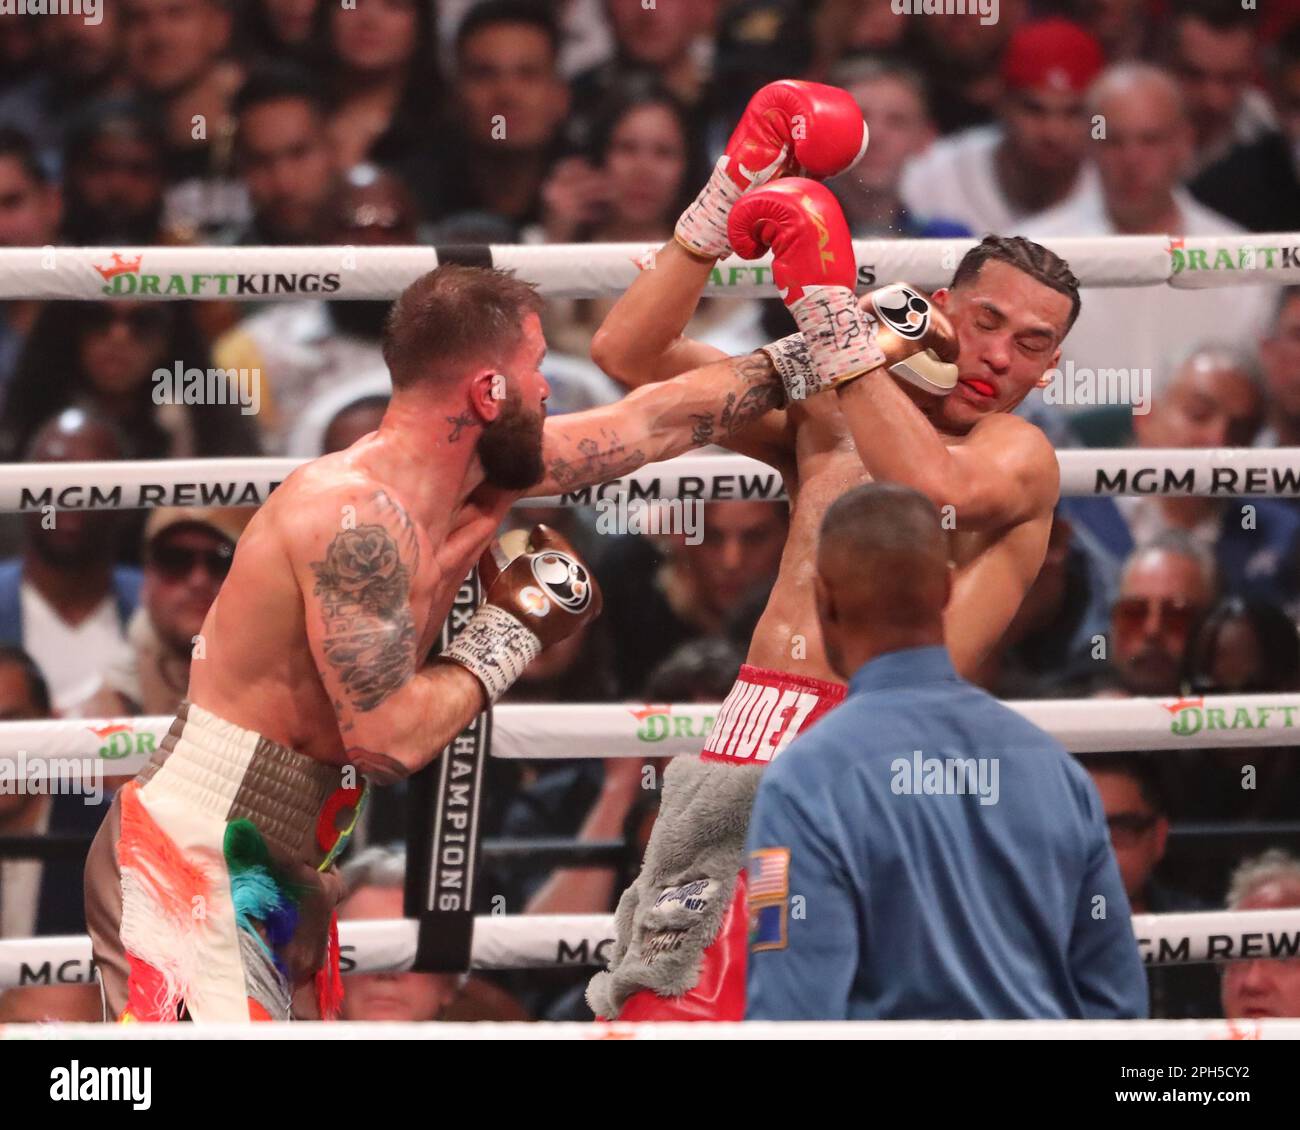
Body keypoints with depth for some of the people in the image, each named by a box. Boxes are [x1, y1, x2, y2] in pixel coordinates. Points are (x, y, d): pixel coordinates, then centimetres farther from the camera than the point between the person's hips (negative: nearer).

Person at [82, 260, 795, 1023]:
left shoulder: (479, 475, 5)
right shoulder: (357, 516, -22)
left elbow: (655, 422, 17)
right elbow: (392, 738, -24)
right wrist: (513, 633, -10)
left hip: (285, 865, 10)